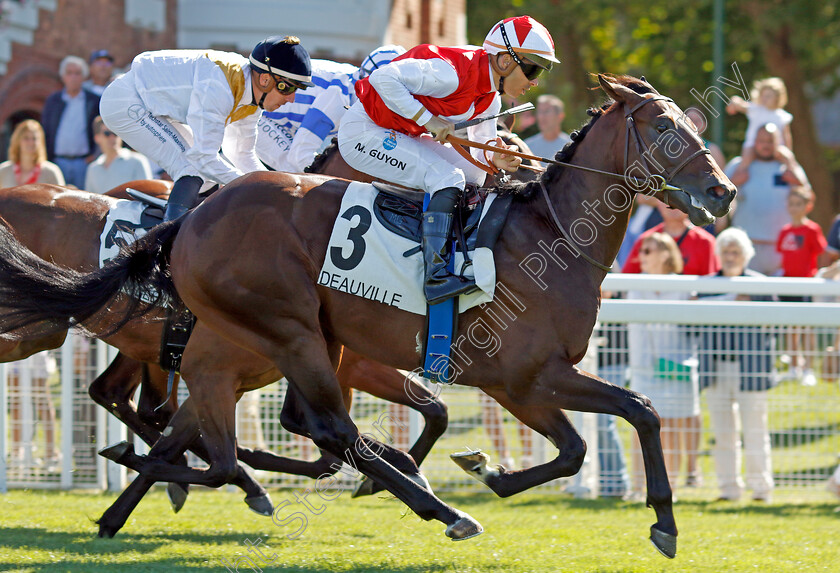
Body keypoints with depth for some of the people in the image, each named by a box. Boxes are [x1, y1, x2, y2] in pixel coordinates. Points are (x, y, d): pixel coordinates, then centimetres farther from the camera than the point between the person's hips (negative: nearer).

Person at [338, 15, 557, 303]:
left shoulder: (490, 100, 3)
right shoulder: (455, 72, -27)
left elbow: (480, 150, 6)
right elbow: (384, 77, -31)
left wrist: (494, 159, -17)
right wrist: (428, 120, -29)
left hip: (403, 135, 10)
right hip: (364, 132, -10)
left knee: (475, 176, 9)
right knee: (448, 178, -22)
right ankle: (436, 277, -25)